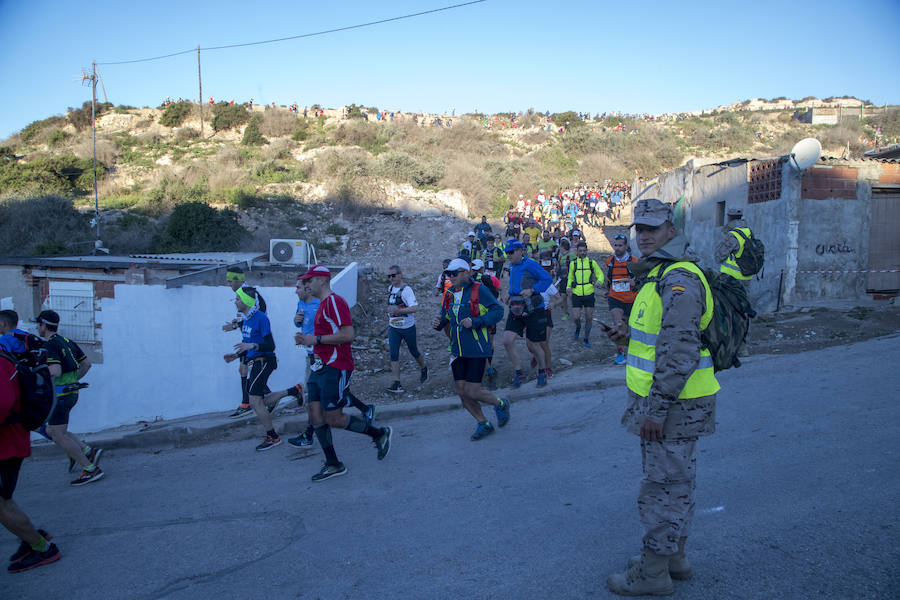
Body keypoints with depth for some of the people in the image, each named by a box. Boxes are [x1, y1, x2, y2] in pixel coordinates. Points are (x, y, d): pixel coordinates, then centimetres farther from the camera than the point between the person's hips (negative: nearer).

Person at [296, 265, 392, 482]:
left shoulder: (334, 302, -14)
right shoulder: (323, 304, 18)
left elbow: (348, 335, -23)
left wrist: (317, 339, -17)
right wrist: (310, 340, 14)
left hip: (335, 369, -10)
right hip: (321, 367, 10)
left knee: (333, 419, -5)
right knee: (315, 415, 5)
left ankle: (380, 433, 13)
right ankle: (333, 465, 14)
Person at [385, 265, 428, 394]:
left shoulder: (406, 289, -17)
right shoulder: (390, 288, 5)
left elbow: (415, 307, -30)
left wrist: (398, 310, -38)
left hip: (408, 327, -5)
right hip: (393, 328, 5)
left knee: (414, 352, 13)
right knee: (393, 355, -6)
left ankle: (423, 369, 43)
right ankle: (397, 384, -5)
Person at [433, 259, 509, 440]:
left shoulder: (478, 289, -9)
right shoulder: (449, 294, 10)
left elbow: (498, 311, -11)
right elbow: (445, 317, 20)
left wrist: (475, 321, -21)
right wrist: (438, 323, -4)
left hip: (477, 350, -6)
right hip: (458, 350, 7)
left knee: (472, 392, -8)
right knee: (461, 390, 5)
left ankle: (500, 405, 23)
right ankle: (483, 424, 24)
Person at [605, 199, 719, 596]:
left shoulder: (678, 279, -20)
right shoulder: (660, 273, 14)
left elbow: (681, 350, -26)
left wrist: (657, 409, -25)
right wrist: (633, 335, 10)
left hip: (672, 403, -10)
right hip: (670, 400, 10)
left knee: (663, 484, 1)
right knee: (676, 481, 20)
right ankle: (674, 555, 34)